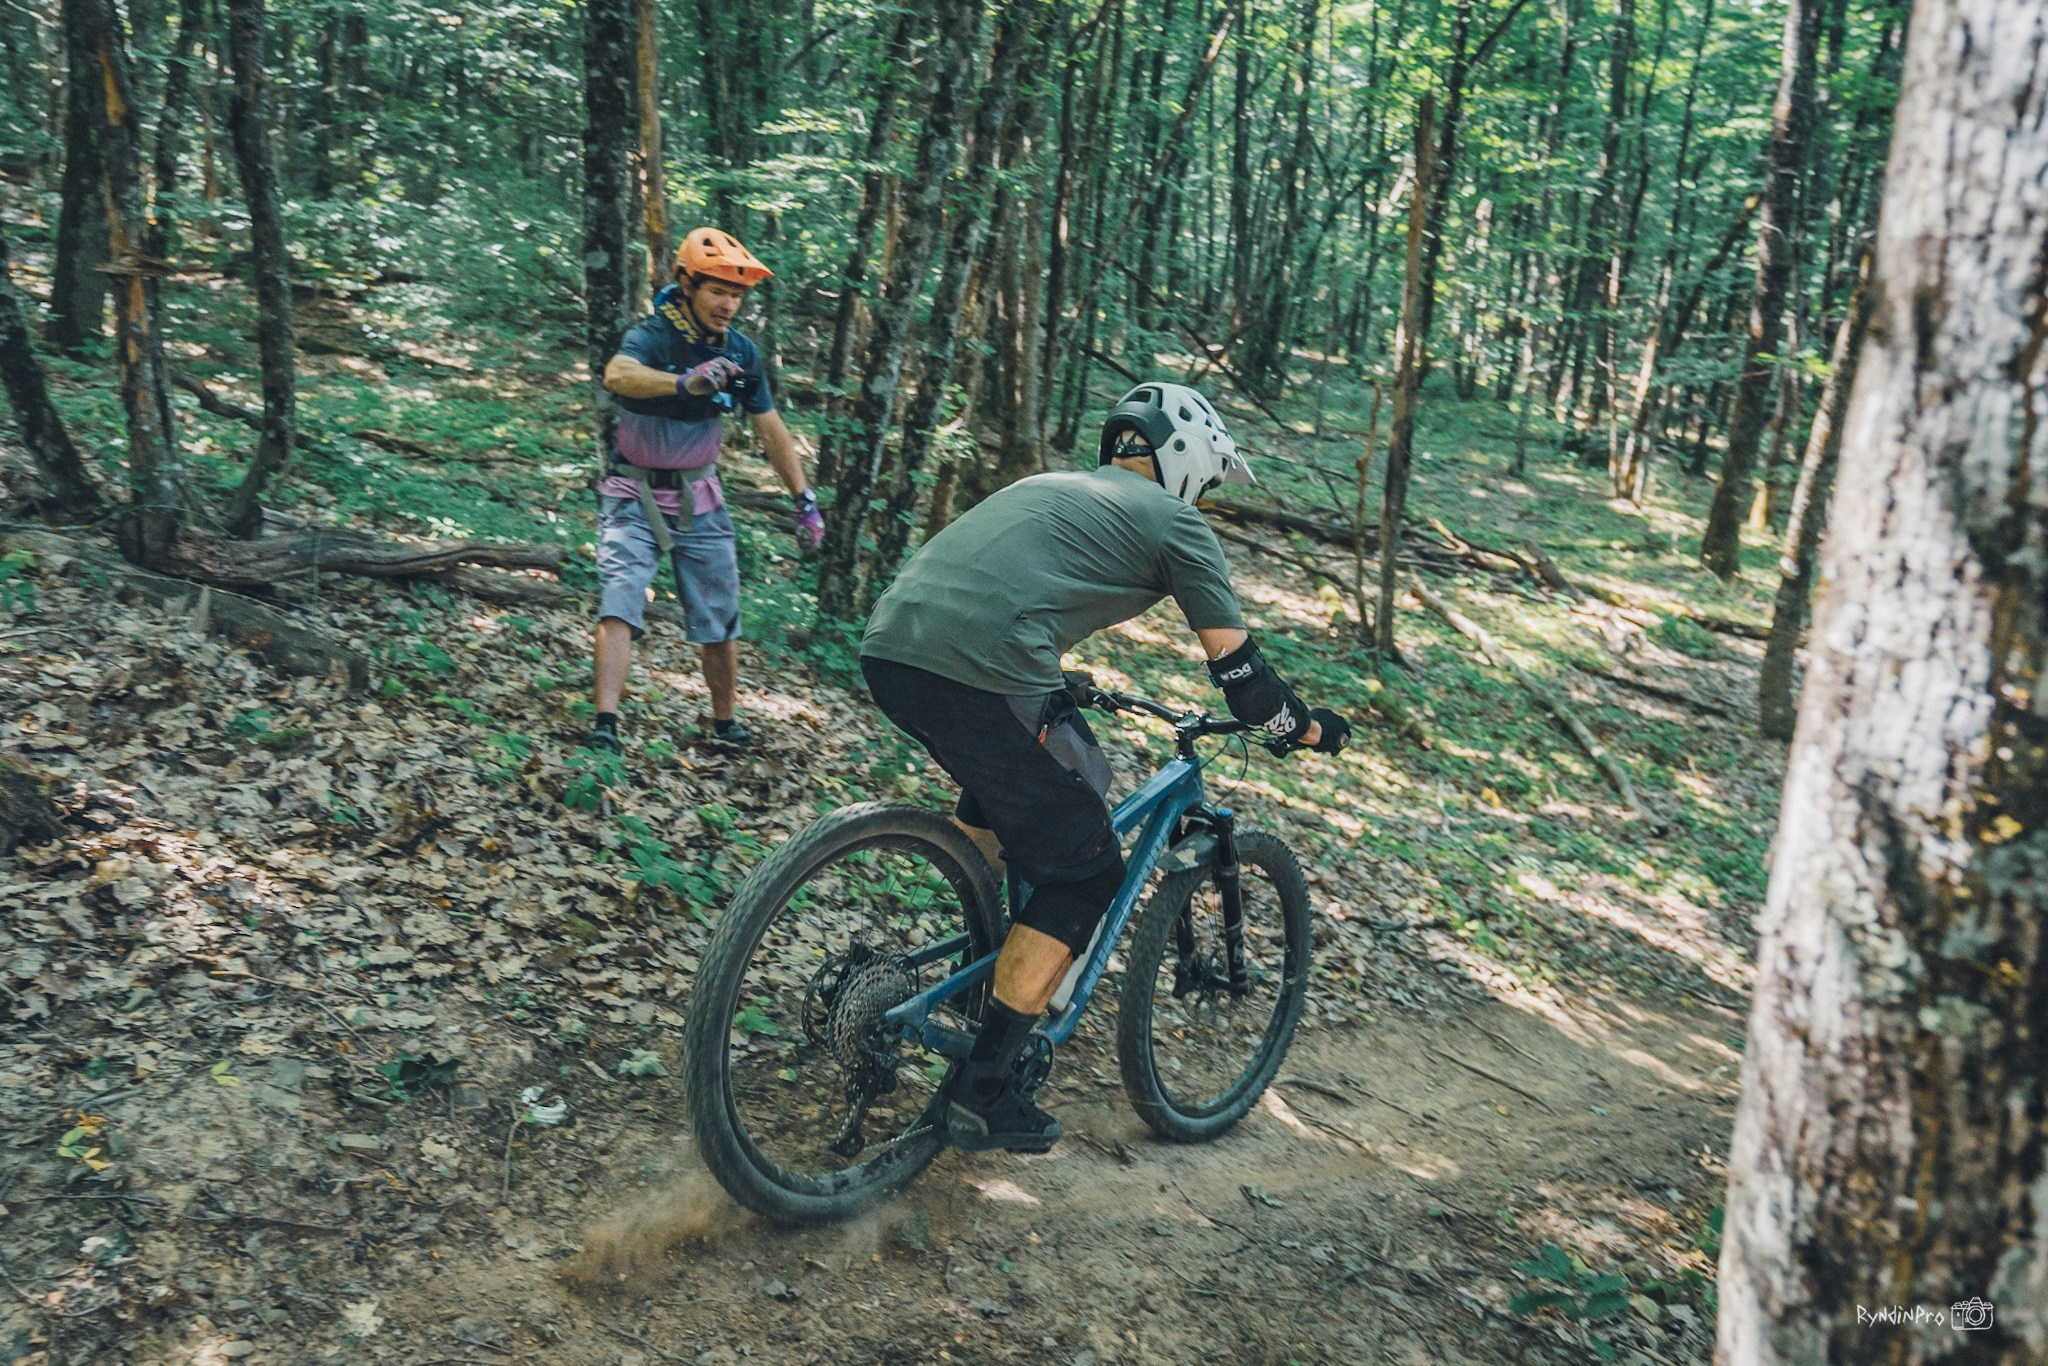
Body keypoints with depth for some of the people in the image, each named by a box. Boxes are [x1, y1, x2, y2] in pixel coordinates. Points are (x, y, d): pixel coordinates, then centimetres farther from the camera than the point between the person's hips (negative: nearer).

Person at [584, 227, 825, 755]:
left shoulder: (741, 352, -3)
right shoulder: (653, 336, -18)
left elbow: (771, 429, 6)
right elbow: (617, 374, -42)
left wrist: (804, 499, 2)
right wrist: (686, 382, -60)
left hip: (699, 499, 4)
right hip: (635, 497, -4)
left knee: (719, 617, 7)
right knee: (619, 602, -18)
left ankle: (725, 723, 23)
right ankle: (605, 723, -21)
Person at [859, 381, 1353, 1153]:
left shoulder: (1053, 487, 32)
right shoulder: (1174, 521, 12)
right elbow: (1238, 669, 11)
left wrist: (1060, 698, 59)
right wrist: (1309, 729, 29)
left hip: (887, 649, 8)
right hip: (978, 677, -8)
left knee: (1000, 787, 36)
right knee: (1085, 872, 9)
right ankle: (982, 1093, 11)